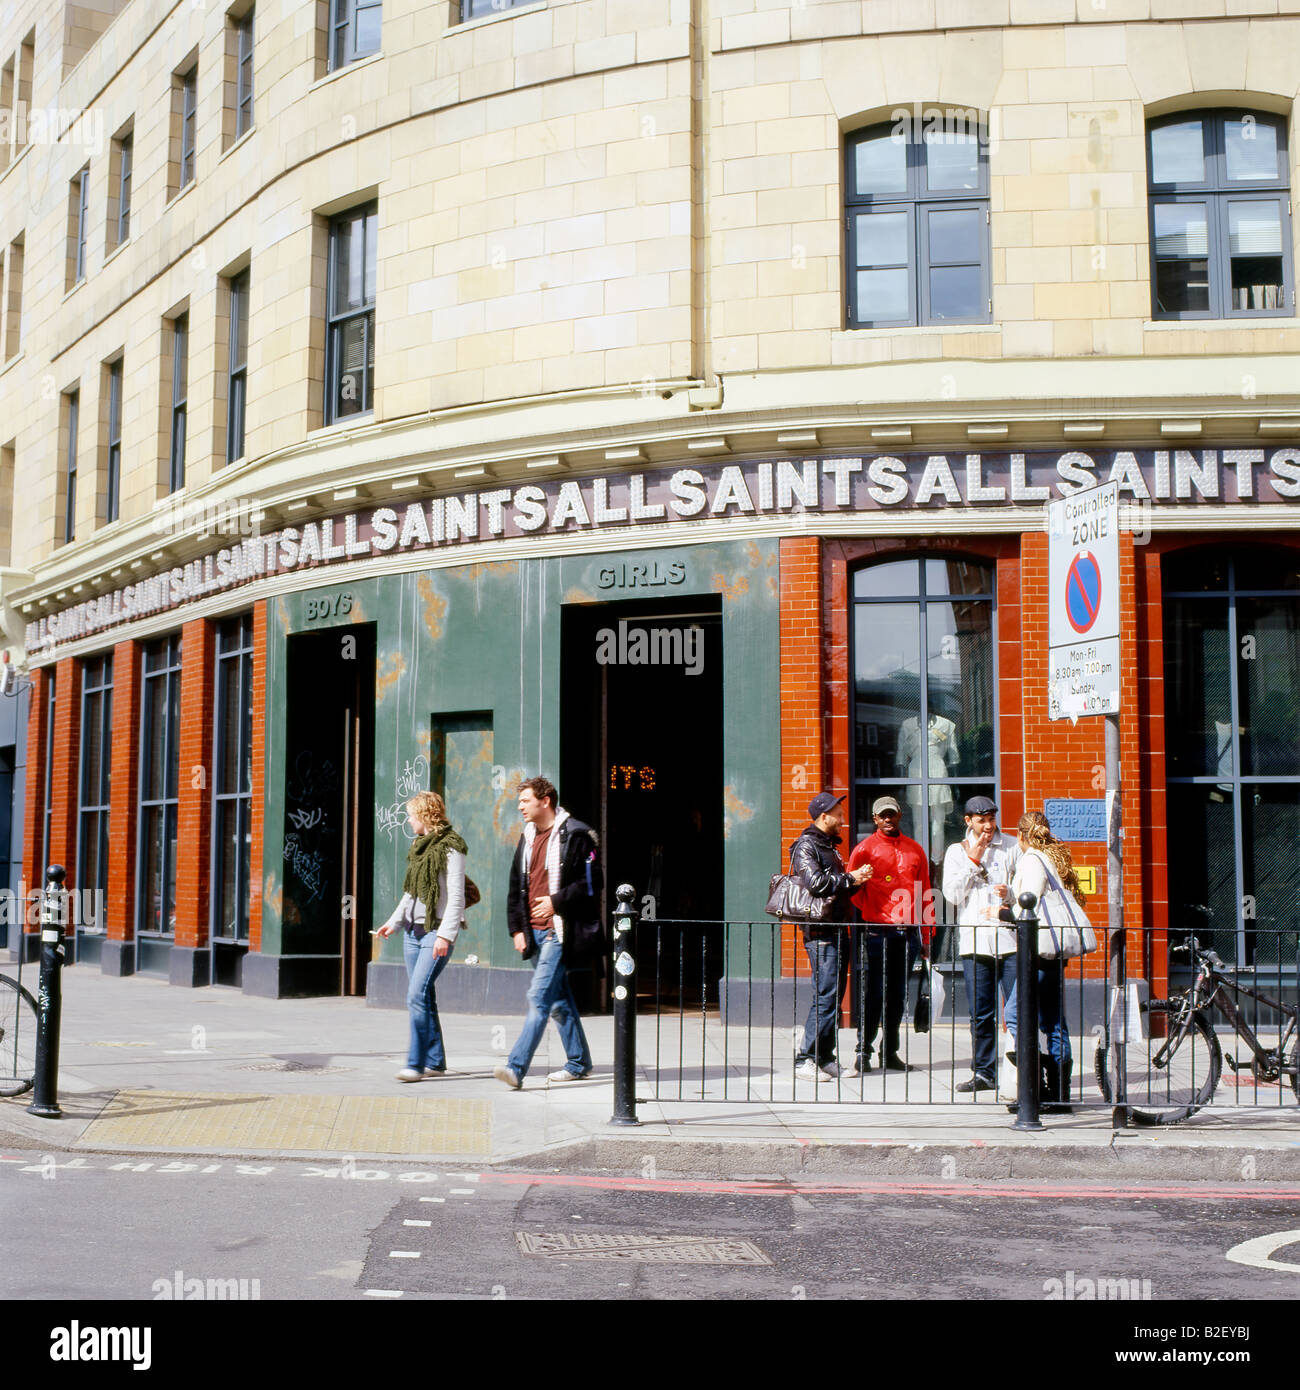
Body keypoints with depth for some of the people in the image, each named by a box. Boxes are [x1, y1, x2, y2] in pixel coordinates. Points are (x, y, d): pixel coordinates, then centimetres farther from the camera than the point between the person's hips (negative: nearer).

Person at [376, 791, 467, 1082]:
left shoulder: (450, 848, -9)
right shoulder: (419, 846, 16)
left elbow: (456, 897, -14)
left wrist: (445, 935, -20)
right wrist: (394, 922, 18)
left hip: (437, 931, -8)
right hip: (413, 929, 8)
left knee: (417, 995, -16)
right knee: (422, 998, 8)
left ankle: (416, 1063, -15)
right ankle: (435, 1061, 16)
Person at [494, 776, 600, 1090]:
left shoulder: (575, 835, -8)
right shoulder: (527, 839, 15)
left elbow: (592, 882, -11)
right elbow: (516, 888, 19)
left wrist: (557, 901, -16)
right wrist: (517, 929, 11)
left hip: (559, 931, -8)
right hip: (535, 932, 8)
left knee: (539, 996, -14)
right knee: (558, 999, 14)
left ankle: (517, 1066, -19)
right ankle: (579, 1062, 25)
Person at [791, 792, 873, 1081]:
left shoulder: (829, 846, 23)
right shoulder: (806, 846, -8)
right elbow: (815, 883, -22)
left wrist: (858, 878, 9)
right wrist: (850, 879, -11)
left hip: (838, 930, 10)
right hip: (820, 931, -10)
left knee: (834, 996, 10)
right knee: (825, 996, -12)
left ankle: (824, 1058, 15)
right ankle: (806, 1060, -9)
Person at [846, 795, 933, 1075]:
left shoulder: (914, 850, 14)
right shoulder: (865, 849, 2)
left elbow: (925, 892, 16)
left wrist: (927, 934, 12)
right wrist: (869, 914, -7)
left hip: (909, 932, 4)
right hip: (878, 933, -4)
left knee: (898, 994, 9)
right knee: (875, 993, -5)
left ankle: (890, 1053, 16)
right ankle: (863, 1053, 0)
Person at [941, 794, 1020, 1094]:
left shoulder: (1012, 847, 8)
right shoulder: (957, 851, 11)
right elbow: (952, 894, 1)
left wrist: (1012, 893, -12)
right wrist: (973, 860, -4)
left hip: (1010, 938, -1)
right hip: (974, 942, 2)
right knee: (981, 1012, 5)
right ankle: (984, 1072, 13)